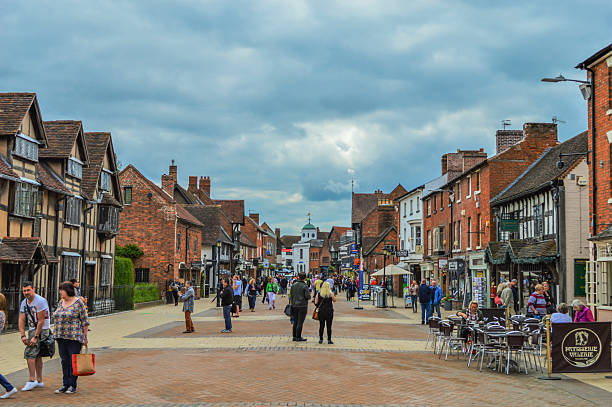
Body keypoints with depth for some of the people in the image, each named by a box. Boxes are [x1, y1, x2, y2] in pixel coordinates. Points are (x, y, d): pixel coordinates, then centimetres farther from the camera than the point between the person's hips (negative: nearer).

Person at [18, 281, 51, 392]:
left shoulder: (40, 301, -17)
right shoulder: (24, 303, 7)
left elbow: (41, 321, -19)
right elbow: (21, 320, 2)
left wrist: (35, 337, -21)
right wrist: (23, 336, -10)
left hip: (41, 330, -8)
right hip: (32, 330, 8)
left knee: (29, 353, -15)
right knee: (37, 355, 12)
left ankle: (32, 380, -13)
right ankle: (39, 381, 18)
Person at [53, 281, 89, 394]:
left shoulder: (78, 302, -7)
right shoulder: (61, 302, 13)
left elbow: (85, 321, -6)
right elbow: (57, 318, 20)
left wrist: (85, 336, -8)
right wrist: (57, 335, 16)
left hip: (75, 337, -6)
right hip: (61, 337, 6)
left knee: (73, 361, -2)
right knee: (64, 361, 8)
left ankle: (72, 385, 5)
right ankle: (65, 384, 14)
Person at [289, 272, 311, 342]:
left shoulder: (293, 285, 6)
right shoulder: (304, 286, -12)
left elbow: (291, 296, 11)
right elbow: (308, 296, -14)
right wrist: (309, 295, 8)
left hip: (295, 306, 6)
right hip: (302, 306, -6)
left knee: (295, 322, 12)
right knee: (300, 322, -2)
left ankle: (294, 336, 16)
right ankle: (298, 337, -1)